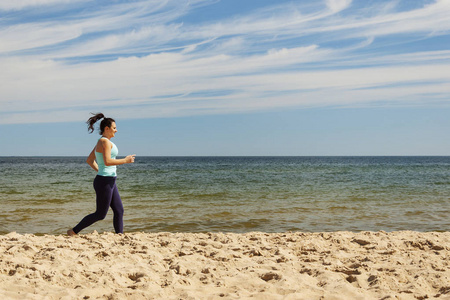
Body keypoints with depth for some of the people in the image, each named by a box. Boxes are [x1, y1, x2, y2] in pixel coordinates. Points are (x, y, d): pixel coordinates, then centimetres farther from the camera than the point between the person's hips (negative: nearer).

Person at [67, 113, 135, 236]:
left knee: (119, 211, 8)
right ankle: (74, 231, 13)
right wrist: (125, 160, -17)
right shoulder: (105, 141, -15)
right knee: (100, 214, 2)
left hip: (109, 182, 10)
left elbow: (89, 160, 20)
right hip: (104, 182, -10)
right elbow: (107, 161, -26)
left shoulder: (101, 142, 14)